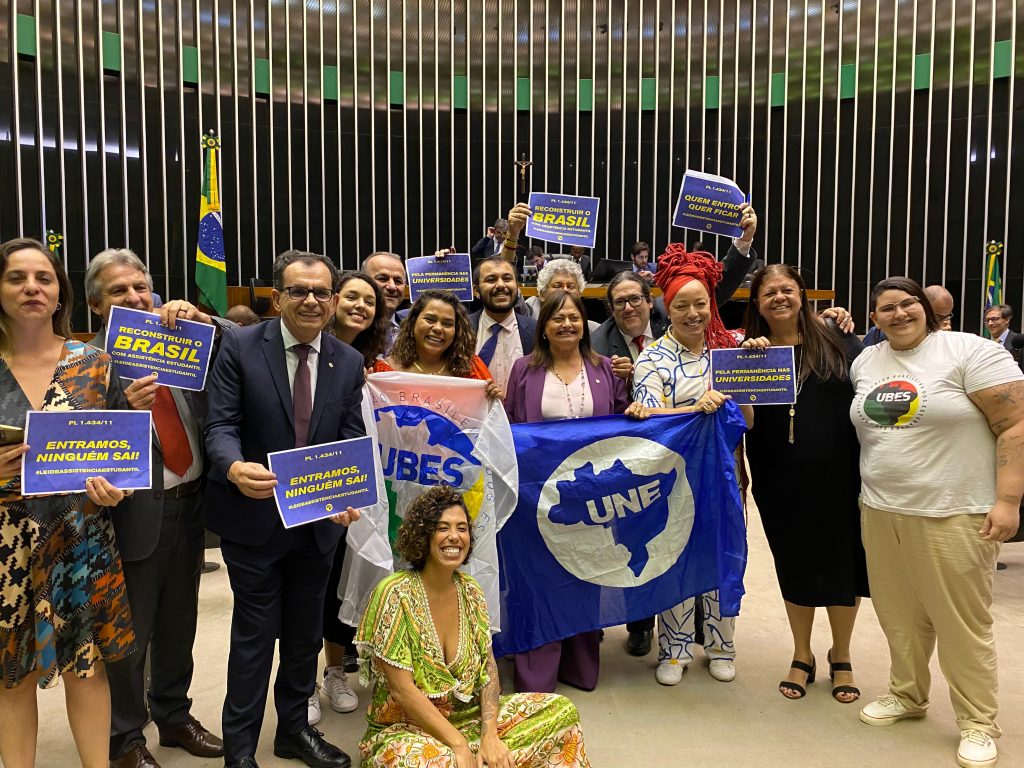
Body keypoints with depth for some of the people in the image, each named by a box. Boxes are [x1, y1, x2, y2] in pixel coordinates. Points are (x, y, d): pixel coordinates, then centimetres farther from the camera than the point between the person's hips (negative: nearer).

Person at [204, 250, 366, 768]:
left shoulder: (350, 363, 1)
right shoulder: (240, 347, -9)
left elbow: (352, 439, -1)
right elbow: (221, 425, -13)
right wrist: (235, 467, -35)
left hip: (320, 518, 4)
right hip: (255, 517, -4)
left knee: (306, 633, 19)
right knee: (255, 634, 7)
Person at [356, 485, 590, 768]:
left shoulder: (470, 591, 0)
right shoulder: (395, 594, -17)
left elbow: (488, 665, -1)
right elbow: (401, 688, -20)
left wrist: (489, 734, -15)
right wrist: (458, 744, -21)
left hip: (469, 716, 6)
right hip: (407, 730, -6)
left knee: (561, 711, -5)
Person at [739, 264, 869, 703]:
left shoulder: (839, 343, -1)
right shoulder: (749, 350, 1)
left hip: (840, 477, 0)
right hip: (781, 483, 1)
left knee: (844, 563, 11)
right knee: (795, 566, 13)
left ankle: (840, 657, 35)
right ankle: (802, 657, 33)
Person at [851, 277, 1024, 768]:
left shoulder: (969, 352, -9)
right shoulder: (865, 362, 9)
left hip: (953, 515, -5)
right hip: (881, 513, 5)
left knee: (962, 622, 5)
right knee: (900, 616, 15)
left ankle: (977, 722, 21)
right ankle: (907, 695, 34)